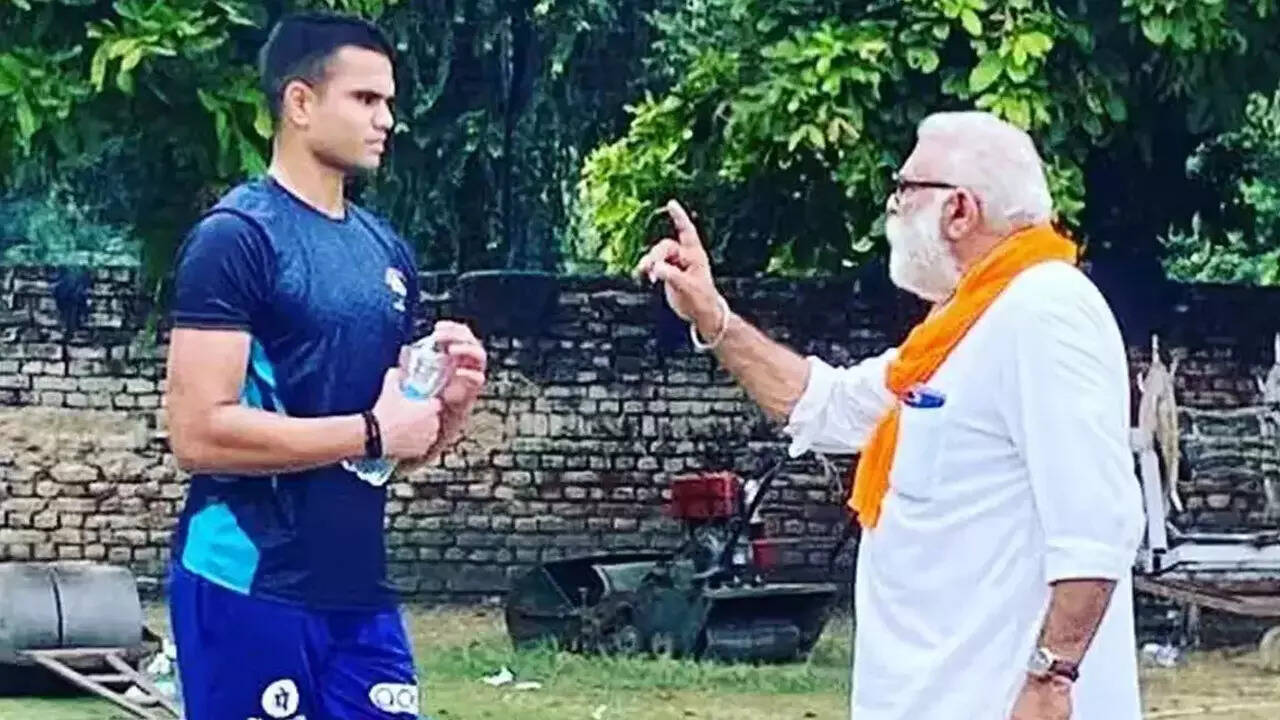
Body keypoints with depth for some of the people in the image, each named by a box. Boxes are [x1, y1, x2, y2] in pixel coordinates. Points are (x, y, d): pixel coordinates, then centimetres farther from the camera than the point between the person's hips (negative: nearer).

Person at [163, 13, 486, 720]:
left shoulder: (388, 251, 14)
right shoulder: (235, 237, -9)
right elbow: (199, 434, -18)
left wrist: (449, 406, 0)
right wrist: (372, 432, -16)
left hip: (358, 589, 7)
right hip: (247, 586, -7)